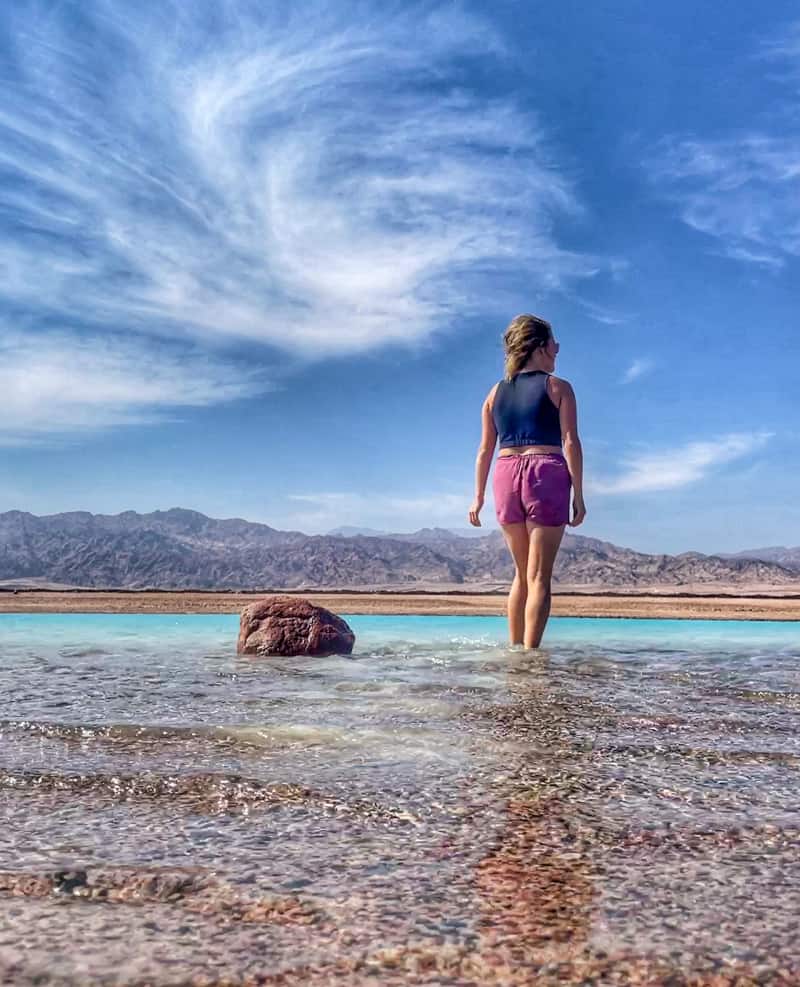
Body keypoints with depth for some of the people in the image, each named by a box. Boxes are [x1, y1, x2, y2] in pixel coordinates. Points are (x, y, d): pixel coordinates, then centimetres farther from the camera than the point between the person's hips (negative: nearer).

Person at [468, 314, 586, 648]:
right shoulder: (558, 388, 2)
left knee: (522, 573, 17)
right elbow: (570, 442, -5)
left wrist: (478, 496, 13)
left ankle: (515, 647, 19)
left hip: (506, 477, 5)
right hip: (547, 475, -4)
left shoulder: (496, 392, 14)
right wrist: (578, 494, -4)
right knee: (539, 576, -2)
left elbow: (485, 448, 10)